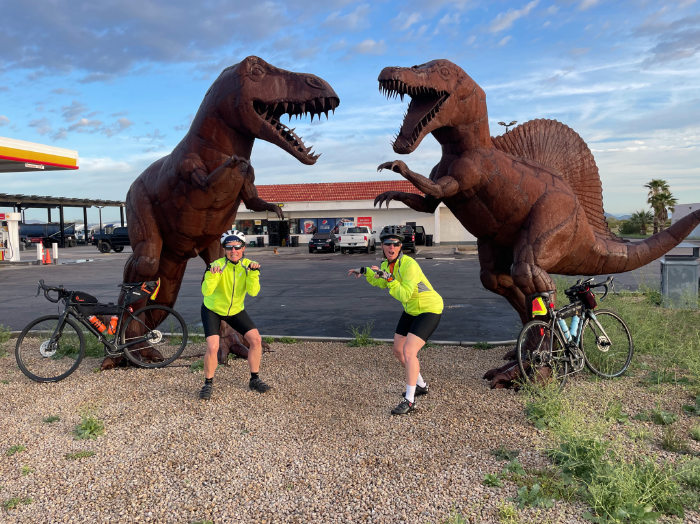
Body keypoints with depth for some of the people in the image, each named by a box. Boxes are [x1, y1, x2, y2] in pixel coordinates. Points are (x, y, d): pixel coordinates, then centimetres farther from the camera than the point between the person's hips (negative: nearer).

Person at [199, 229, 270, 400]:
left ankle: (254, 379, 13)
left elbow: (253, 292, -27)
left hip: (235, 310, 4)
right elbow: (206, 291, -38)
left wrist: (253, 273, -39)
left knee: (256, 339, -6)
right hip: (213, 310, -3)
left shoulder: (248, 265, -15)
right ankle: (208, 384, 6)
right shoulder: (218, 265, -26)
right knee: (212, 347, -18)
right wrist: (212, 274, -53)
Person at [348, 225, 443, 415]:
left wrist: (388, 277, -32)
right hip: (411, 310, 9)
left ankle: (409, 401, -9)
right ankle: (421, 386, 34)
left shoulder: (409, 265, -27)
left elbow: (403, 296, -32)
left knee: (408, 351, -20)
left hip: (429, 310, -9)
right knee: (398, 350, 13)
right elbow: (382, 283, 21)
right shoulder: (388, 263, -1)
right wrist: (365, 271, 14)